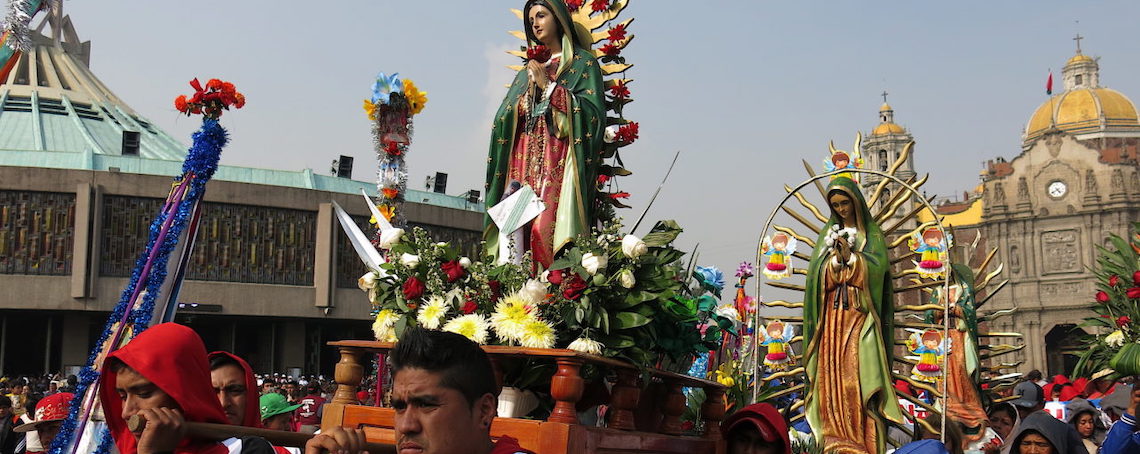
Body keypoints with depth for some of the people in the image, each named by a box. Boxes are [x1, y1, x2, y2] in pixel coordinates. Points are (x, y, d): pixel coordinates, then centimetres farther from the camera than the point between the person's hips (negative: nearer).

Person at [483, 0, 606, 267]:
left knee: (547, 228, -20)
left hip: (560, 162, -5)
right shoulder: (528, 71, 25)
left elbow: (592, 112, -6)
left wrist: (549, 86, -5)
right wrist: (529, 91, 0)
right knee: (517, 229, -10)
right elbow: (503, 120, 17)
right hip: (524, 162, 5)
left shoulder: (583, 63, 10)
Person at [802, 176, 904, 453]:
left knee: (858, 371, -11)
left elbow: (878, 267, -6)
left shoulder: (872, 234, 9)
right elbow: (818, 273, 5)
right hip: (832, 313, 3)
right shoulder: (828, 234, 16)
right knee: (833, 373, -4)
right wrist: (836, 259, -12)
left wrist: (851, 256, -16)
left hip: (860, 313, -3)